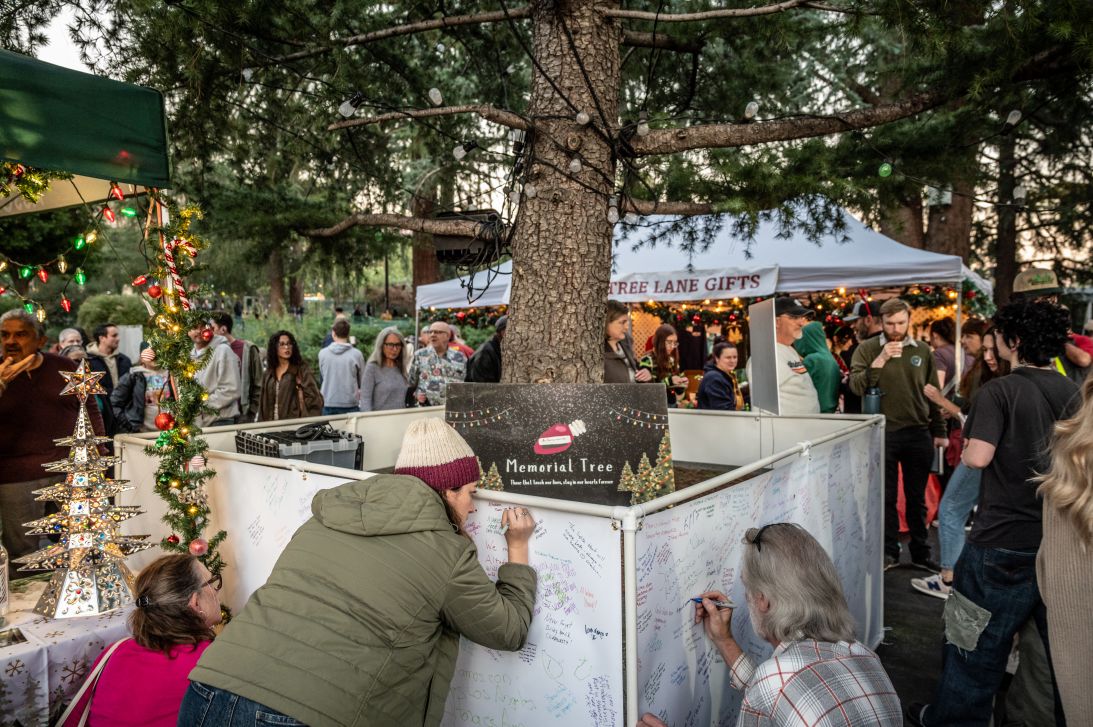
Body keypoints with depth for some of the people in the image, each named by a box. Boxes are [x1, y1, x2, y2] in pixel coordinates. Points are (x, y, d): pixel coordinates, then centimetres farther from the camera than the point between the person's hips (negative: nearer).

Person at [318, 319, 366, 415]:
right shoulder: (356, 354, -7)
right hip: (350, 405, -2)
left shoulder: (322, 354, -3)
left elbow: (323, 375, 10)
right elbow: (362, 382, 4)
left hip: (328, 404, 2)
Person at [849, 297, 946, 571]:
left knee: (917, 498, 12)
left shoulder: (922, 351, 6)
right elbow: (856, 386, -13)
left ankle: (920, 553, 25)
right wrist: (880, 360, -22)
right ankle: (889, 551, 20)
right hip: (883, 433, -2)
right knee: (886, 497, 7)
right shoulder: (868, 349, -2)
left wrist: (940, 431, 10)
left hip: (919, 433, 2)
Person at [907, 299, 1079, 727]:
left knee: (979, 644, 9)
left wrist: (966, 447, -3)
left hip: (1005, 543, -5)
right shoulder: (1073, 392, 2)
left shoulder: (999, 392, -14)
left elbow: (977, 457, -23)